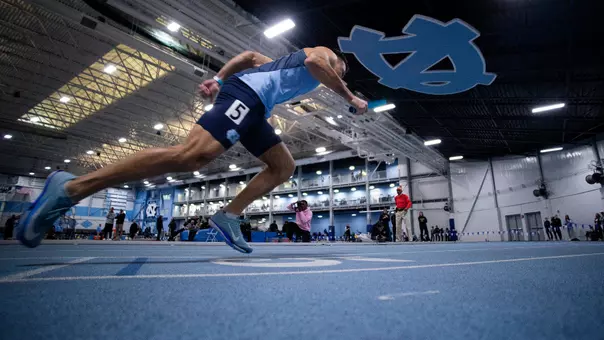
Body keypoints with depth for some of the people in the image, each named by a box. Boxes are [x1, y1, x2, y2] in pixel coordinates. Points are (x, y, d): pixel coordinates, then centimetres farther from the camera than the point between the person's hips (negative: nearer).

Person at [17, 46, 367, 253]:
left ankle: (229, 215, -2)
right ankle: (70, 188, -22)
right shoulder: (323, 52, 17)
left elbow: (252, 55, 31)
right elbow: (314, 61, -9)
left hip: (254, 106, 10)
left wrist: (218, 78, 20)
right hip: (247, 92, -10)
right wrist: (350, 97, -1)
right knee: (191, 155, -27)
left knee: (285, 166, 10)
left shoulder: (293, 60, 39)